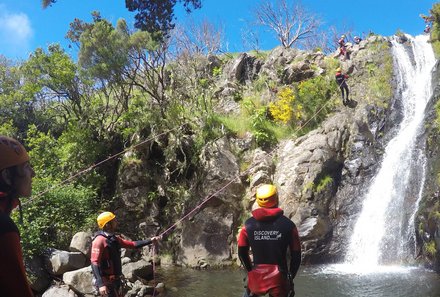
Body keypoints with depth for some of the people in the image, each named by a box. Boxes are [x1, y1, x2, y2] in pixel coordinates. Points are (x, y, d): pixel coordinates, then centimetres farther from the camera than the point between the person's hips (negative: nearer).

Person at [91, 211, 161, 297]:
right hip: (106, 282, -9)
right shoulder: (99, 240, -18)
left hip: (116, 280, 9)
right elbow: (94, 263, -23)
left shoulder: (114, 239, 10)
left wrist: (150, 241, 12)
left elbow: (132, 244, 17)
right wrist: (100, 284, -30)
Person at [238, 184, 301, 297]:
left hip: (257, 279, 1)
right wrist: (290, 277, 11)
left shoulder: (249, 225, -5)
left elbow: (242, 253, 4)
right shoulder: (288, 225, -9)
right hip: (279, 280, -1)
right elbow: (296, 256, -3)